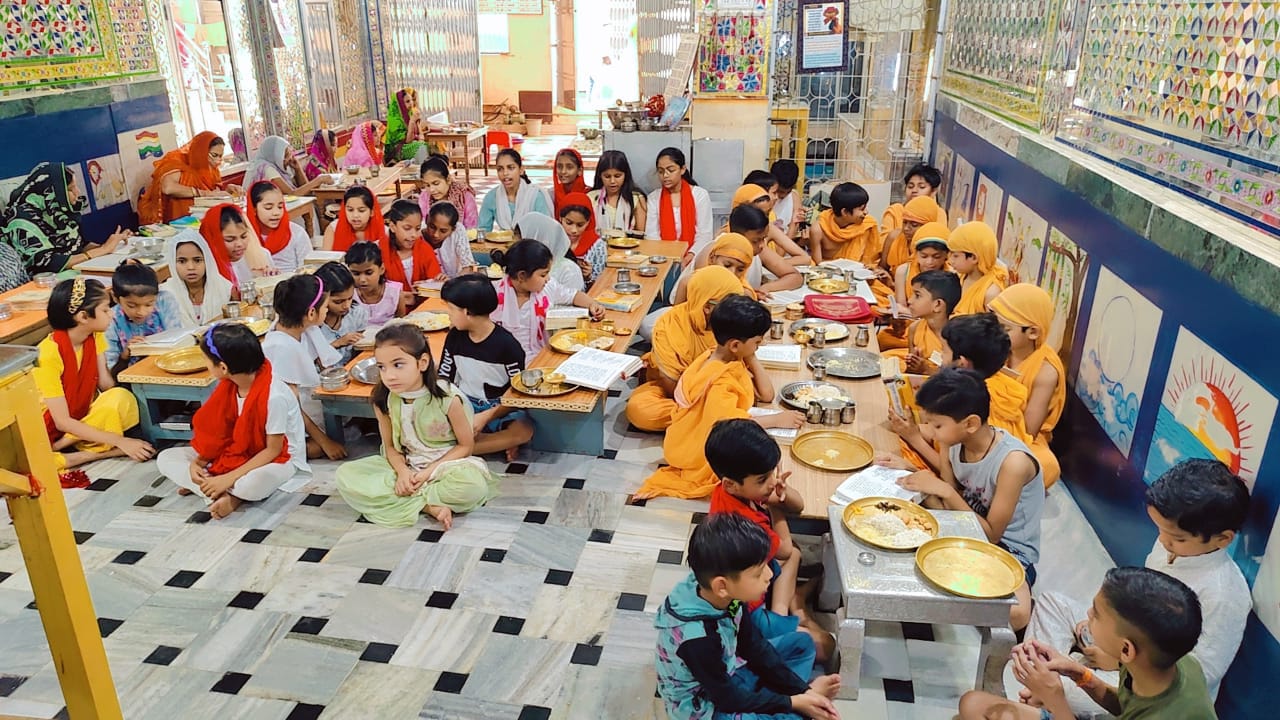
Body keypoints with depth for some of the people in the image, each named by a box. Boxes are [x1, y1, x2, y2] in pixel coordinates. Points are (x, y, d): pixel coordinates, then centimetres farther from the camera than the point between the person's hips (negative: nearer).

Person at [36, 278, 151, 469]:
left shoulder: (95, 337, -3)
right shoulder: (49, 353, -23)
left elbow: (107, 385, -10)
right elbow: (62, 422, -23)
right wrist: (120, 441, -28)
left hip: (83, 420, 6)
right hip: (50, 431, -6)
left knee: (123, 399, -26)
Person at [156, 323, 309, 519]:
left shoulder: (274, 396, -29)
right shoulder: (229, 384, -6)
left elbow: (273, 450, -22)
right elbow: (219, 430, 4)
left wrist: (229, 478, -25)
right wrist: (198, 461, -11)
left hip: (277, 460, -8)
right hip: (236, 453, 8)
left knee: (252, 485, -43)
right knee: (165, 458, -3)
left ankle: (201, 486, -12)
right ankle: (226, 495, -18)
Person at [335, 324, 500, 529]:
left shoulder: (448, 397, -20)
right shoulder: (383, 401, -10)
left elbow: (466, 445, -10)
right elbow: (390, 446, 2)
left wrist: (430, 472, -17)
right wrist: (402, 472, -18)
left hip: (446, 464, -4)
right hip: (406, 467, 5)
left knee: (473, 484, -37)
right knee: (345, 475, -16)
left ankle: (411, 500, -13)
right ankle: (429, 506, -20)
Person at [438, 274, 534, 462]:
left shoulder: (506, 344, -14)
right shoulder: (455, 337, 0)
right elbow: (443, 380, 6)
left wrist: (486, 417, -23)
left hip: (499, 408, -3)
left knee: (524, 430, -34)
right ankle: (500, 442, -21)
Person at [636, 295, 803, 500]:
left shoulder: (731, 359, 0)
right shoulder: (718, 381, -27)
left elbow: (766, 394, 0)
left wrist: (752, 358, -8)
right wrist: (776, 419, -30)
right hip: (701, 450, -8)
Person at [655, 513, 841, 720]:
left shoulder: (728, 595, -16)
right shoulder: (697, 638, -37)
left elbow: (755, 646, -1)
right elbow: (728, 698, -23)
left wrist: (802, 689, -5)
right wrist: (793, 702, -15)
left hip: (726, 672, 8)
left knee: (802, 643, 13)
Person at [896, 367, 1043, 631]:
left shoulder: (1013, 461, -27)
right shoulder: (953, 443, -9)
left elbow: (991, 533, -19)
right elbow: (950, 509, -2)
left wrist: (946, 492, -26)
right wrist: (925, 483, -20)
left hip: (1010, 550, -6)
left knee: (1015, 614, -35)